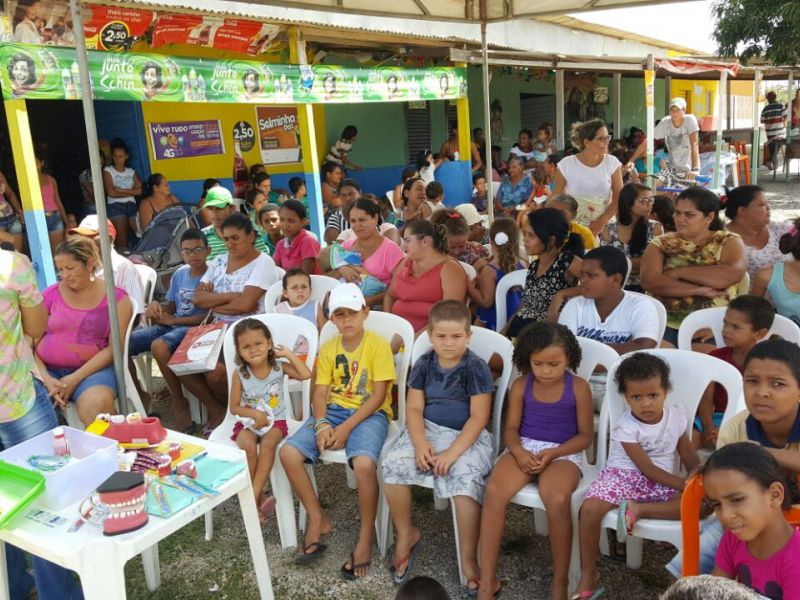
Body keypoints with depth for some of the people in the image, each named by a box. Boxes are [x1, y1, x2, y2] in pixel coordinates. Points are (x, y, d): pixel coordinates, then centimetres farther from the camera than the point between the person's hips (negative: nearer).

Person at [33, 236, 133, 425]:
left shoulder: (116, 298, 1)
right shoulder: (50, 295, 8)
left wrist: (75, 378, -14)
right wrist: (45, 378, -11)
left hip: (92, 369, -2)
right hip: (47, 369, 3)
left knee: (97, 404, -34)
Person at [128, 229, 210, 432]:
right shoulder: (180, 274, 14)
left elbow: (208, 317, -14)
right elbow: (171, 306, 18)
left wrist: (172, 320, -14)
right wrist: (157, 307, -7)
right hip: (171, 324, 7)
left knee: (159, 346, -37)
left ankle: (179, 403, -18)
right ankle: (138, 395, 7)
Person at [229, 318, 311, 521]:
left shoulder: (279, 367, -4)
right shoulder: (239, 374, -7)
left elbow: (306, 375, -14)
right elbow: (234, 407, -1)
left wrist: (289, 354, -11)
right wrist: (255, 414, -18)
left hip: (275, 420, 0)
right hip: (248, 421, 0)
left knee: (268, 443, -32)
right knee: (247, 445, -32)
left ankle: (254, 497, -27)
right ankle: (258, 498, -17)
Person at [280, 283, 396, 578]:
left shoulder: (378, 344, -8)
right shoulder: (328, 349, 8)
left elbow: (378, 394, -12)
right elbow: (320, 392, 4)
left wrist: (346, 428, -18)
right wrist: (321, 423, -16)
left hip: (370, 413, -5)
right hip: (334, 410, 5)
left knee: (364, 463, -35)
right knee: (288, 452, -17)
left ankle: (366, 537, -11)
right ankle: (318, 519, 2)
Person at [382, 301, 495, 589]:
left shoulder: (476, 368, -10)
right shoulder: (424, 364, 2)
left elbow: (478, 417, -12)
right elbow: (414, 409, 2)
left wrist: (452, 452, -20)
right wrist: (420, 443, -15)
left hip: (466, 436, -4)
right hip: (427, 430, 4)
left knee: (466, 480, -30)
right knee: (393, 465, -20)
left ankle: (468, 558, -11)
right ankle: (406, 534, 4)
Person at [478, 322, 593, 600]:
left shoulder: (578, 388, -4)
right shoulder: (521, 386, 3)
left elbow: (585, 435, -1)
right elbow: (510, 429, 5)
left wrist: (553, 453, -16)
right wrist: (518, 451, -17)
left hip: (563, 453, -2)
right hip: (525, 449, 3)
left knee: (558, 501, -35)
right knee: (494, 492, -27)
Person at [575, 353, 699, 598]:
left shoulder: (676, 416, 0)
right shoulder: (626, 427, -13)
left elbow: (689, 456, 9)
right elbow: (647, 469, -15)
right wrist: (685, 484, -21)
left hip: (663, 482, 4)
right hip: (624, 476, -3)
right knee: (590, 508, -30)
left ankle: (638, 509, -26)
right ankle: (588, 573, -12)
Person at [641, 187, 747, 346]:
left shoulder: (729, 241, 7)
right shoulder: (661, 243, 9)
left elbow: (733, 273, -15)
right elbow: (649, 281, -8)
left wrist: (678, 272, -10)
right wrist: (700, 290, -14)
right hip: (666, 325, 1)